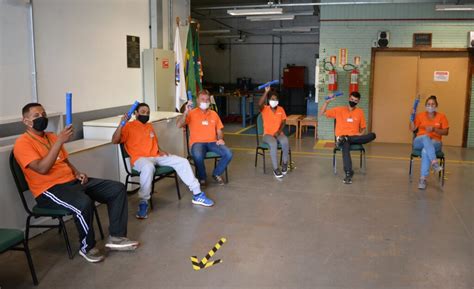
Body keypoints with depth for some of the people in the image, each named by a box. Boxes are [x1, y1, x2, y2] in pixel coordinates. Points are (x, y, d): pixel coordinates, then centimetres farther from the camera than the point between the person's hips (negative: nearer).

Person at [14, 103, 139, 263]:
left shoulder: (51, 137, 18)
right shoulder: (22, 143, -8)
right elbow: (42, 168, -22)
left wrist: (77, 172, 5)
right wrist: (60, 141, -25)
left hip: (72, 181, 9)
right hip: (49, 190, -8)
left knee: (117, 188, -4)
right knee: (84, 203, -38)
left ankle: (116, 237, -2)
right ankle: (87, 247, -13)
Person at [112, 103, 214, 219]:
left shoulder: (149, 126, 22)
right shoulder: (128, 127, 1)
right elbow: (115, 140, -11)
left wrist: (160, 151, 9)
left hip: (156, 156, 7)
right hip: (140, 158, -7)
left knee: (182, 161, -8)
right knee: (148, 167, -43)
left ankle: (197, 194, -3)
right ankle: (143, 203, -32)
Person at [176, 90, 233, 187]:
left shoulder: (213, 114, 14)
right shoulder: (192, 113, 1)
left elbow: (219, 130, 19)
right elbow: (179, 125, -12)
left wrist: (220, 139, -3)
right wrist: (186, 112, -24)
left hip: (212, 142, 4)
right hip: (197, 142, -4)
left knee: (228, 154, -21)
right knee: (198, 156, -38)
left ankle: (216, 174, 6)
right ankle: (202, 177, -7)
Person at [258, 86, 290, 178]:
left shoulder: (281, 109, 8)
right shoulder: (265, 109, -2)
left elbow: (283, 122, 6)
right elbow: (260, 104, -25)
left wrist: (279, 131, -12)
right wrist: (266, 91, -27)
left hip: (278, 134, 3)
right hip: (268, 134, -2)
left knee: (285, 142, -33)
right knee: (273, 143, -37)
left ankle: (285, 163, -10)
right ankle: (275, 168, -28)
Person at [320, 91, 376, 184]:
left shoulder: (360, 112, 13)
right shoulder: (339, 110, 7)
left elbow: (363, 128, 18)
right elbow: (322, 113, 3)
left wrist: (361, 134, -4)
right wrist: (327, 101, -10)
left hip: (355, 138, 3)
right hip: (341, 138, -3)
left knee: (372, 135, -26)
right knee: (345, 146, -40)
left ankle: (344, 139, -32)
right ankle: (348, 173, -46)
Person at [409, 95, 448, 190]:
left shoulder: (441, 116, 5)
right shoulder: (420, 115, 7)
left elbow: (446, 132, 1)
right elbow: (412, 129, 3)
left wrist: (434, 129, -15)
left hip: (435, 142, -1)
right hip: (420, 141, 1)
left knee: (425, 151, -37)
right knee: (425, 137, -38)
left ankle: (423, 179, -37)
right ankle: (434, 163, -50)